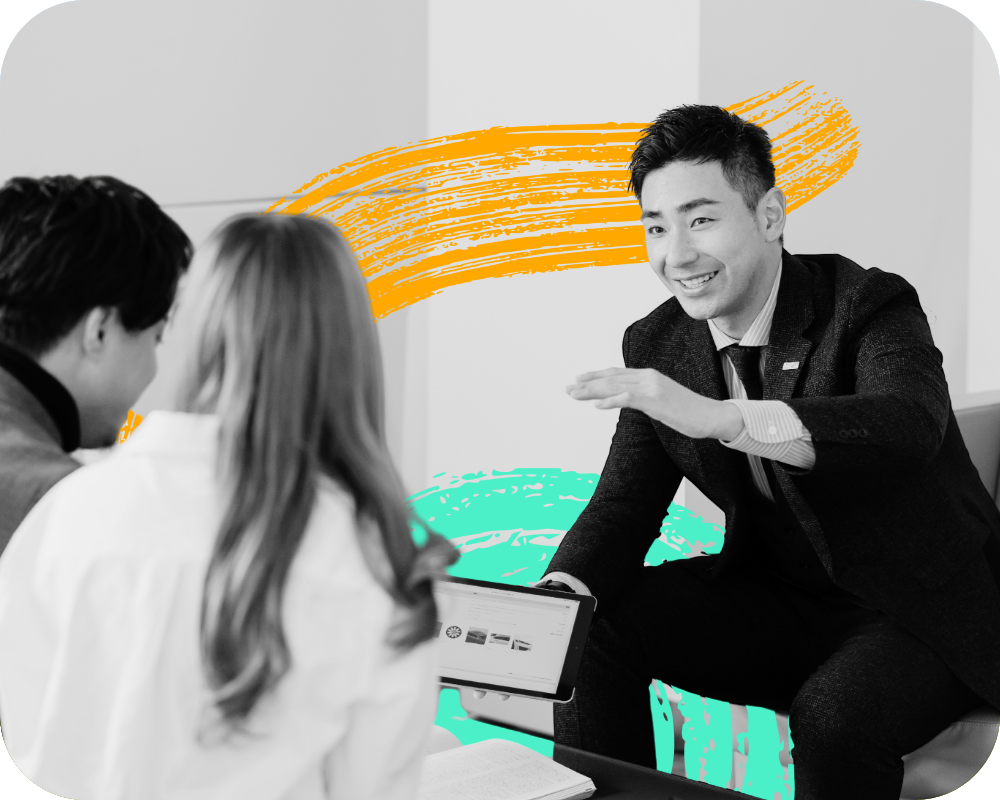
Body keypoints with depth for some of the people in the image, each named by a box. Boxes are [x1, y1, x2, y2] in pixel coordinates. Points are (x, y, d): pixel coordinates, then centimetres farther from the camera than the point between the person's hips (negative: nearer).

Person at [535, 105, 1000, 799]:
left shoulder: (871, 305, -19)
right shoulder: (658, 345, -2)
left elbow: (912, 426, -40)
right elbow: (626, 502, -3)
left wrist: (722, 417, -54)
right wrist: (555, 598, -26)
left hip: (922, 613, -5)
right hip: (779, 602, 5)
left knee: (833, 714, -34)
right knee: (593, 628, -13)